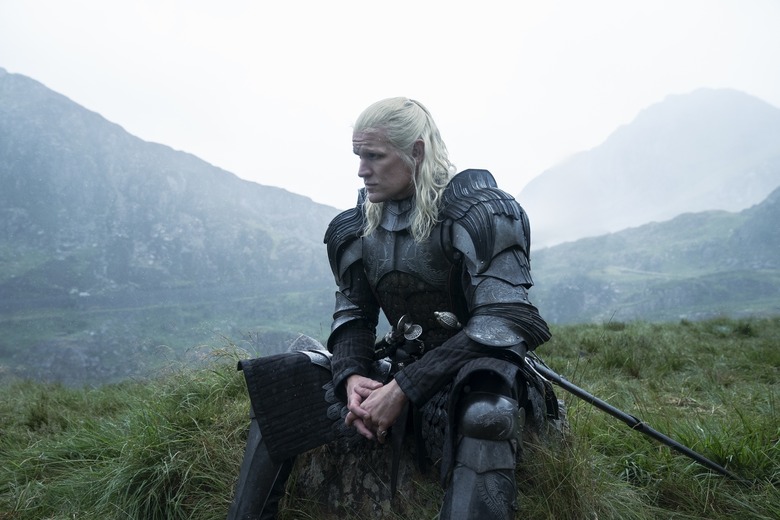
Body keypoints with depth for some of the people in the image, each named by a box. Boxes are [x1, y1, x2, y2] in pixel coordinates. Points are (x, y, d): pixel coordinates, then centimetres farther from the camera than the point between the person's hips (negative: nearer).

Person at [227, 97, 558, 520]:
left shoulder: (478, 212, -16)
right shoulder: (359, 225, 4)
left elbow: (499, 325, -23)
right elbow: (354, 314, 9)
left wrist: (403, 389, -25)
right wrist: (352, 376, -13)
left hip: (480, 368, -5)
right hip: (401, 365, 6)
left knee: (484, 417, -41)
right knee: (275, 384, -3)